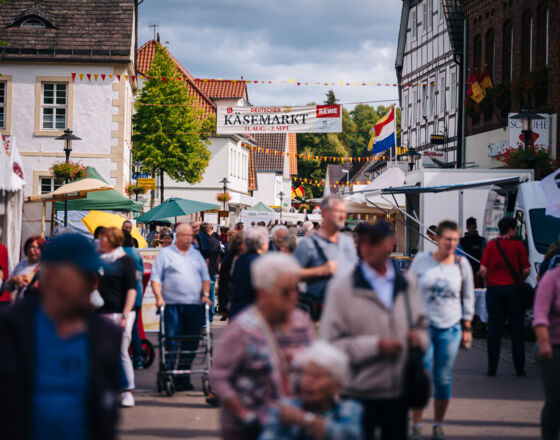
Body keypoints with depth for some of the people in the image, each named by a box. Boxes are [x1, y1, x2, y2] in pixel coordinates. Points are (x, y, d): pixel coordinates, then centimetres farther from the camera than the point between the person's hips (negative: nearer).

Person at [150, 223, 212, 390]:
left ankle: (184, 377, 12)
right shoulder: (165, 254, 7)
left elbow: (205, 277, 18)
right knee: (172, 342, -6)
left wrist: (205, 294, 1)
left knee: (191, 343, 4)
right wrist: (159, 297, -11)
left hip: (194, 305, 4)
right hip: (172, 304, -4)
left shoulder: (197, 255, 19)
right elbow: (155, 278, 1)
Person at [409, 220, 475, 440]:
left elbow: (468, 297, 11)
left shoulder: (462, 264, 3)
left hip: (450, 327, 1)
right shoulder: (421, 260, -1)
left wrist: (467, 328, 9)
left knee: (443, 379, 4)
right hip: (424, 324, -1)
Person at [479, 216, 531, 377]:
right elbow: (526, 270, -5)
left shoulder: (491, 245, 1)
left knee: (494, 328, 4)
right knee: (517, 328, 6)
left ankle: (492, 368, 1)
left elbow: (483, 270, -4)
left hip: (494, 289, 1)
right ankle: (519, 367, 7)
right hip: (514, 289, -1)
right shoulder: (518, 245, -3)